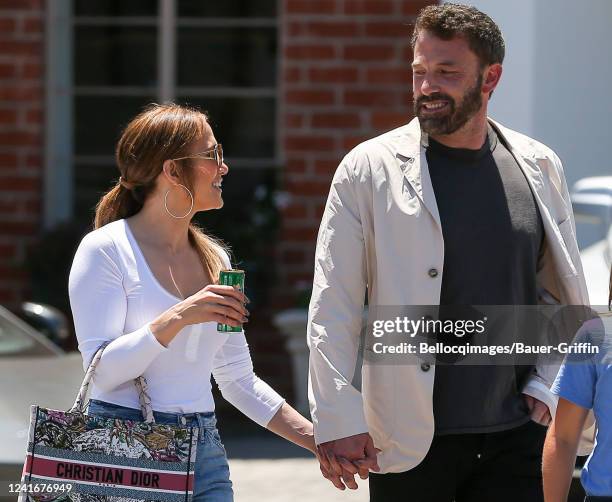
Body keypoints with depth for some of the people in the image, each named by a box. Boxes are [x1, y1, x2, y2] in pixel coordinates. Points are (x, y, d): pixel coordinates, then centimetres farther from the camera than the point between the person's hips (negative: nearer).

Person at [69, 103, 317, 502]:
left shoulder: (215, 258, 11)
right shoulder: (106, 251, -7)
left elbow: (238, 379, 15)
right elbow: (103, 371, -15)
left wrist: (322, 439, 9)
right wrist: (177, 318, -25)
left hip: (205, 454, 5)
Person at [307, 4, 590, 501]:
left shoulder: (539, 167, 7)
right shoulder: (369, 169, -1)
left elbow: (566, 297, 15)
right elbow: (332, 309, -3)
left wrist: (545, 386, 3)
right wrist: (338, 421, -9)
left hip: (517, 438, 2)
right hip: (409, 439, -2)